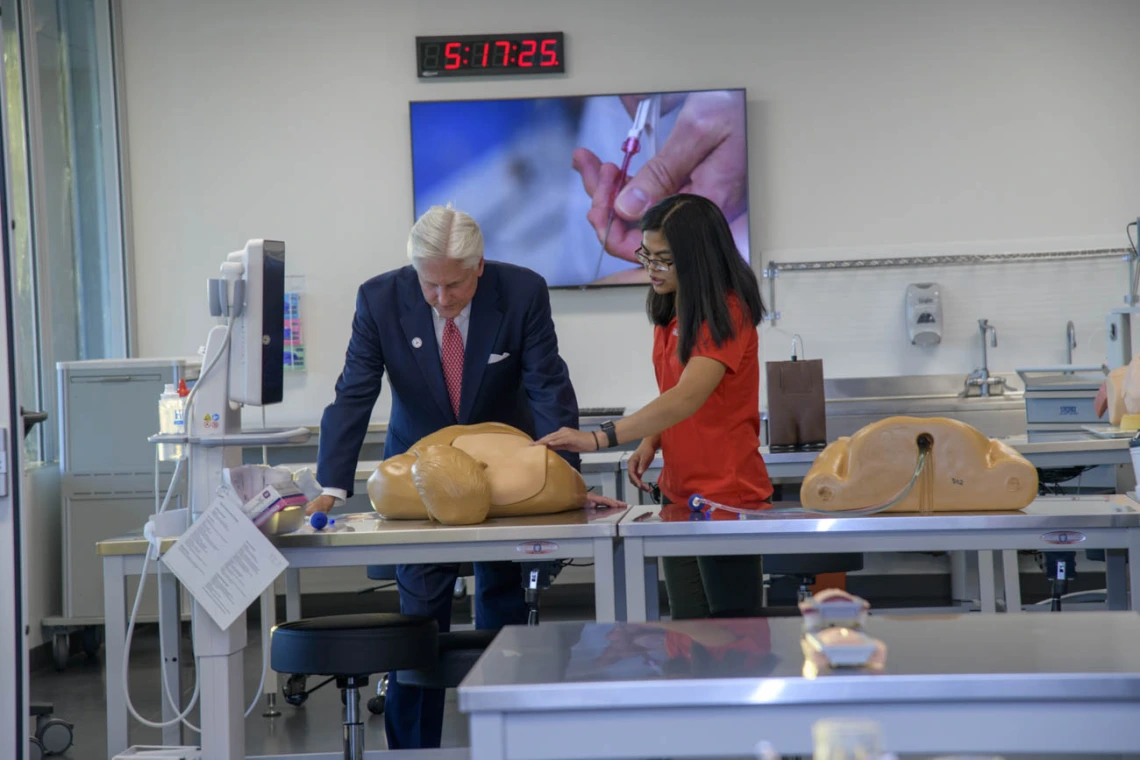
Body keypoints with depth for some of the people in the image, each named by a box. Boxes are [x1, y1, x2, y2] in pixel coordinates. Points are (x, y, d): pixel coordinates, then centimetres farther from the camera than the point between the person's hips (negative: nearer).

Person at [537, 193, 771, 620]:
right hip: (679, 490, 8)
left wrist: (599, 439, -32)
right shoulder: (670, 312, 11)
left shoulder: (727, 313, -15)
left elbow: (687, 397, -27)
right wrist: (651, 441, 0)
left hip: (727, 493, -8)